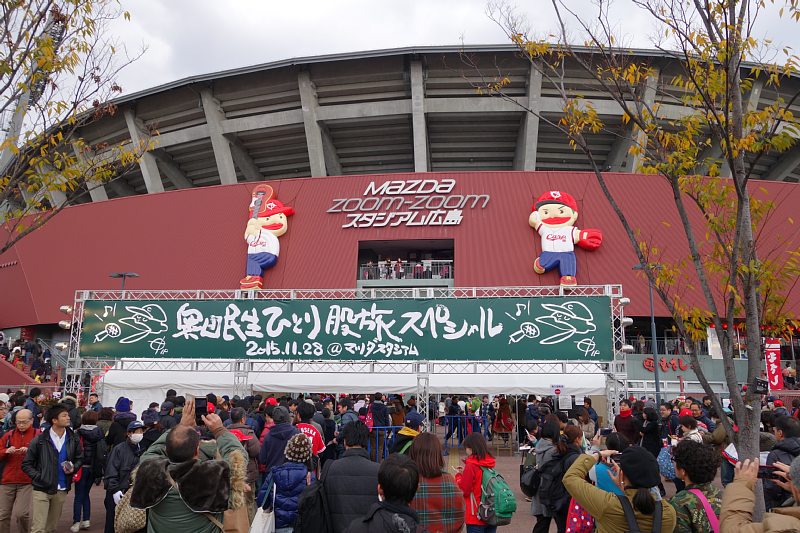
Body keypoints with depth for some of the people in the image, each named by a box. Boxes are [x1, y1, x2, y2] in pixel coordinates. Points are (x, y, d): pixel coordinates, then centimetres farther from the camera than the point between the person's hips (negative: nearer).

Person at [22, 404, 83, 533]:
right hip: (42, 489, -3)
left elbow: (79, 458, 14)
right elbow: (26, 464, -1)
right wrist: (39, 477, -11)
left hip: (62, 490, 3)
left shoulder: (73, 439, 1)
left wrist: (73, 468, -5)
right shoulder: (40, 440, -8)